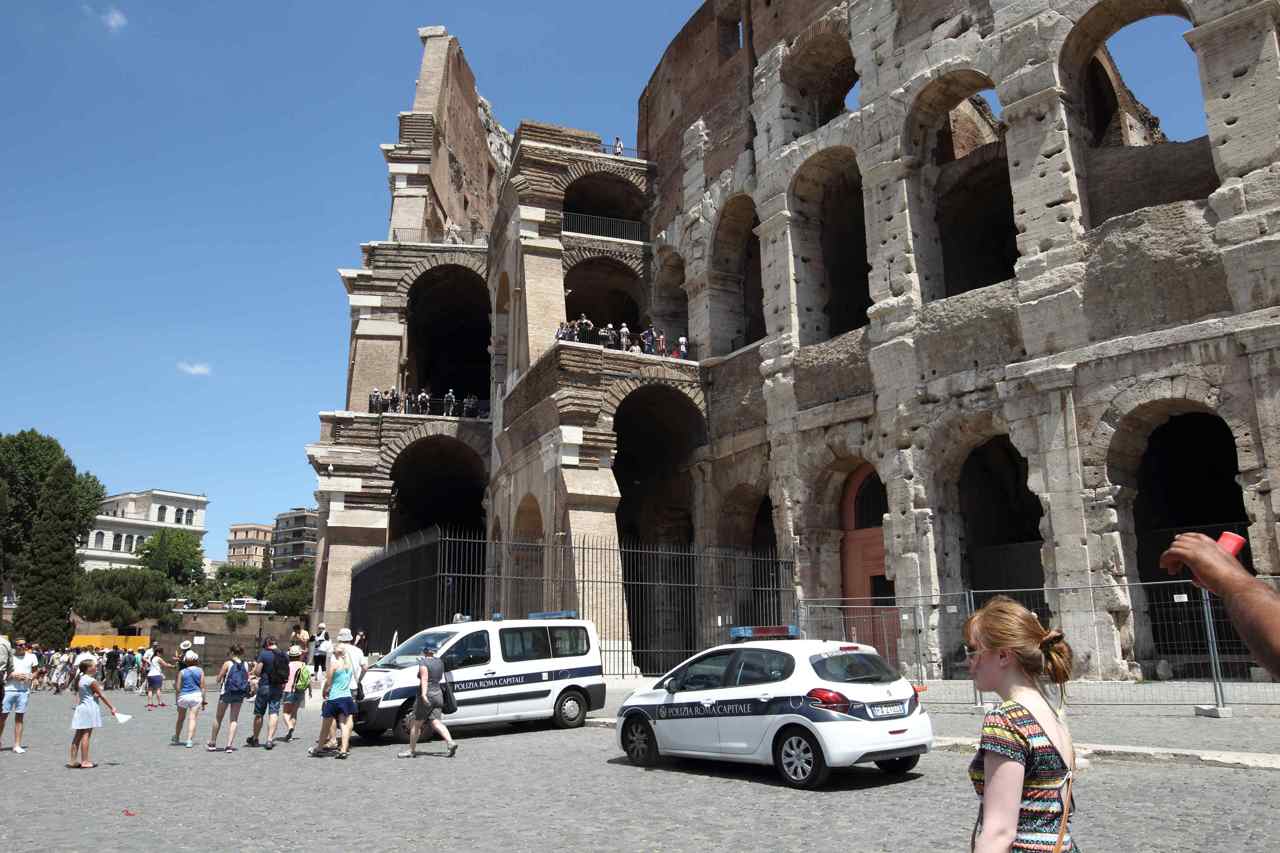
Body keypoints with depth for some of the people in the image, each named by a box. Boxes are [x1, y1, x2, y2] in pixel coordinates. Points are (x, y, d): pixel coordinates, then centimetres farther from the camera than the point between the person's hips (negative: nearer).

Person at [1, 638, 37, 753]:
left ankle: (17, 745, 11)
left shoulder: (31, 656, 8)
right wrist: (13, 675, -15)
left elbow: (35, 672, 15)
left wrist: (29, 677, -5)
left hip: (24, 690, 2)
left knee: (20, 717, 6)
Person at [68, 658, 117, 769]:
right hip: (89, 709, -9)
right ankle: (85, 761, -2)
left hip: (81, 707, 9)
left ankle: (73, 760, 17)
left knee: (78, 736, 12)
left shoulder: (80, 678, 11)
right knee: (86, 736, -5)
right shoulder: (91, 681, -15)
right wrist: (112, 708, -6)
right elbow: (102, 695, -12)